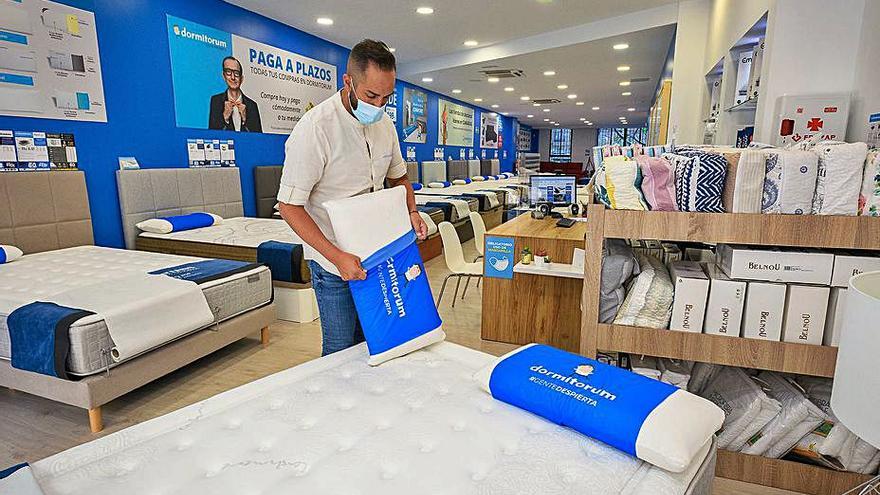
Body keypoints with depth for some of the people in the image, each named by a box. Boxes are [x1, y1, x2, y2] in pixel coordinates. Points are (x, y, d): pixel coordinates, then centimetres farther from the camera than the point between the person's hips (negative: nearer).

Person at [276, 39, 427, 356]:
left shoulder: (385, 124, 1)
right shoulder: (315, 128, -20)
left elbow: (398, 177, 16)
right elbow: (289, 206, -19)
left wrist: (412, 212, -4)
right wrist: (337, 257, -26)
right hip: (333, 259, -6)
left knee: (368, 342, 19)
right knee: (341, 350, 6)